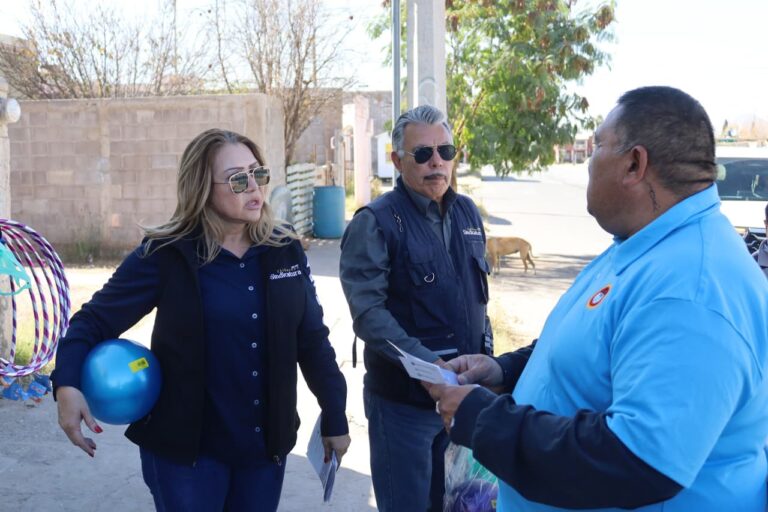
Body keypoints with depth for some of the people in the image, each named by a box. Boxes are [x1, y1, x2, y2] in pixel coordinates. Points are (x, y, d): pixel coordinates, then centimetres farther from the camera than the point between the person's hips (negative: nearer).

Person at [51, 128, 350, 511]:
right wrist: (67, 383, -23)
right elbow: (95, 320, -6)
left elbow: (313, 340, 6)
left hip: (267, 444, 4)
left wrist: (335, 418, 8)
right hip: (185, 448, -4)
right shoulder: (166, 255, -12)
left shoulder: (285, 251, 0)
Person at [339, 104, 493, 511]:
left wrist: (484, 357, 10)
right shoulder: (376, 222, -13)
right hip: (403, 398, -6)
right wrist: (427, 364, -27)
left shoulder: (467, 212, 8)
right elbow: (368, 312, -20)